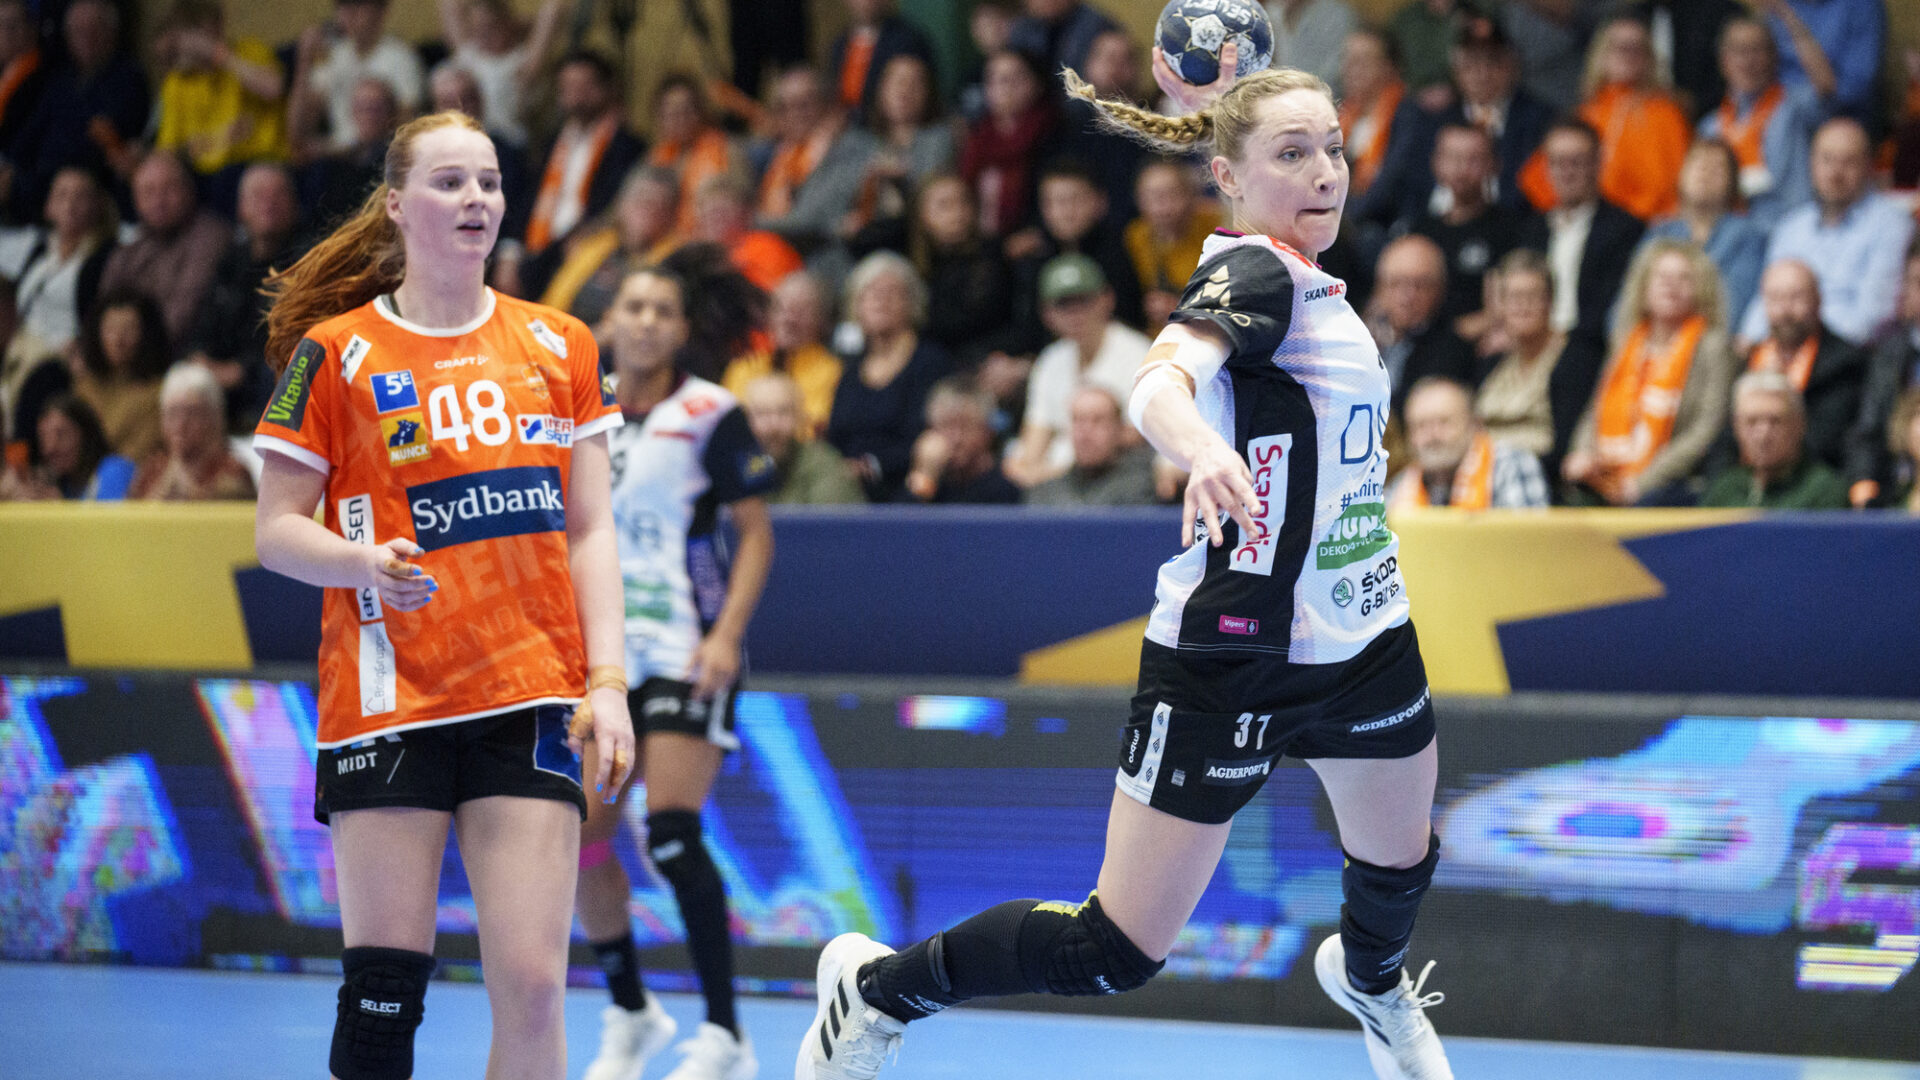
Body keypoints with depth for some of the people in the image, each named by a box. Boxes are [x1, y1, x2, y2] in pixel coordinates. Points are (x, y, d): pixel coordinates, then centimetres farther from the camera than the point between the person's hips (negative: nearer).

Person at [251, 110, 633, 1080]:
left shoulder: (560, 347, 11)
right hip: (389, 700, -2)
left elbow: (591, 531, 11)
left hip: (533, 699, 2)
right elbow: (275, 529, 2)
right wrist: (364, 563, -18)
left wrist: (606, 681, 0)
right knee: (383, 987, -4)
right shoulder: (336, 352, 1)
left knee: (532, 985, -6)